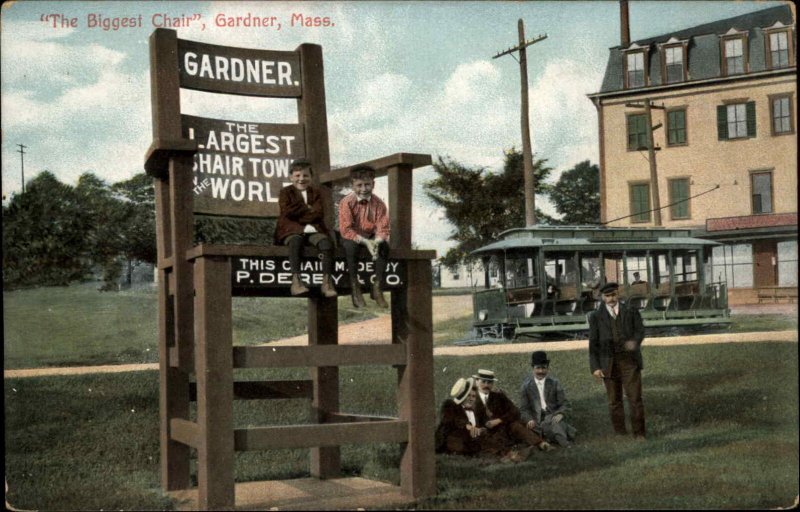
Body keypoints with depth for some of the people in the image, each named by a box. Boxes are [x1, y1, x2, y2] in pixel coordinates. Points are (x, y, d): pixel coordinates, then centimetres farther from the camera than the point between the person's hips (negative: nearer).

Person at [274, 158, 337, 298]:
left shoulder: (316, 193, 16)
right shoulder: (285, 192, 11)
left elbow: (318, 214, 0)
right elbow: (287, 211, -9)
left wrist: (297, 213, -8)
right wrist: (307, 208, -6)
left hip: (313, 230, 3)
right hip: (292, 230, -2)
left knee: (327, 242, -29)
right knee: (295, 241, -38)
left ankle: (327, 281, -32)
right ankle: (296, 280, -47)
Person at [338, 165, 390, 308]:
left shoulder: (378, 204, -6)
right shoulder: (347, 202, -14)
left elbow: (382, 229, -10)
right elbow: (346, 229, -20)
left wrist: (376, 241, -33)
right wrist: (365, 242, -31)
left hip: (371, 238, 3)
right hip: (352, 237, -3)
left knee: (384, 245, -27)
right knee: (350, 246, -36)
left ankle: (377, 287, -14)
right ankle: (355, 288, -24)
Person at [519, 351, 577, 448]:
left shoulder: (554, 383, 6)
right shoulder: (527, 386, 6)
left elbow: (565, 404, 5)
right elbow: (524, 408, 9)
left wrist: (560, 414, -17)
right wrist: (529, 419, -12)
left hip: (554, 415, 0)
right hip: (538, 419, 0)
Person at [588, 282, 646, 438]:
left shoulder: (631, 311, 7)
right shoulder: (596, 316, 5)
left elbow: (640, 330, -2)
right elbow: (593, 343, 2)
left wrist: (635, 341, -25)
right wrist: (595, 367, -5)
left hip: (629, 360, 0)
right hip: (609, 363, 1)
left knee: (635, 398, -5)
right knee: (614, 400, 7)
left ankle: (639, 433, 2)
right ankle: (620, 433, 16)